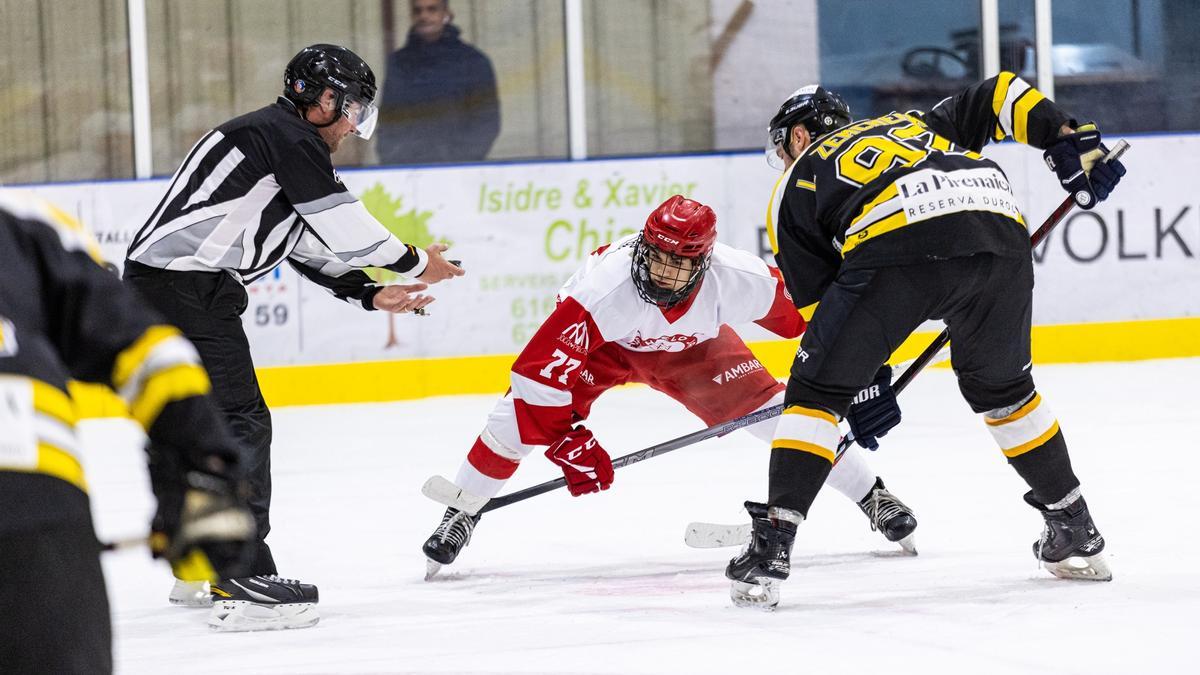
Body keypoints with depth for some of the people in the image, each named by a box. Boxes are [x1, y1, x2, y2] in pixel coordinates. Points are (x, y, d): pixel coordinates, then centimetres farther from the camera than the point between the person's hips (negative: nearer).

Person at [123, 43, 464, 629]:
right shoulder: (288, 136, -8)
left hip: (163, 284, 11)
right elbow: (342, 226, -10)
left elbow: (311, 249, 26)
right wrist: (414, 263, 4)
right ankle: (242, 581, -19)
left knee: (211, 422, 21)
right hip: (184, 288, -11)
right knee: (241, 423, -13)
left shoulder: (288, 144, 24)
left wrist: (371, 295, 19)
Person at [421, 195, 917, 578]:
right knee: (522, 410, -21)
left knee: (774, 411, -8)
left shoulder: (738, 280, -35)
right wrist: (565, 437, -42)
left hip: (692, 346, 2)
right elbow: (541, 366, -41)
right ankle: (459, 518, 1)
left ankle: (872, 497, 12)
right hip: (602, 341, -2)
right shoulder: (606, 286, -43)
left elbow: (798, 313, -17)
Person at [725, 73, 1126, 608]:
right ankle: (1075, 532, 31)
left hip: (895, 245, -4)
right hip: (999, 223, 4)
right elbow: (998, 94, 29)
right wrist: (1072, 143, 25)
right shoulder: (915, 123, 42)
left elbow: (816, 297, 25)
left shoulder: (797, 184, 30)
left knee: (816, 393, 11)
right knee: (1001, 386, 28)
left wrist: (863, 384, 32)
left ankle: (771, 547, 1)